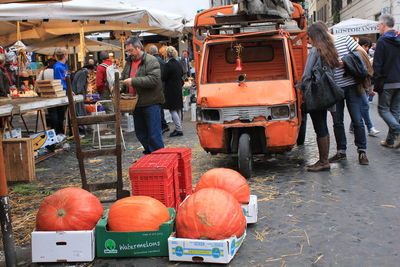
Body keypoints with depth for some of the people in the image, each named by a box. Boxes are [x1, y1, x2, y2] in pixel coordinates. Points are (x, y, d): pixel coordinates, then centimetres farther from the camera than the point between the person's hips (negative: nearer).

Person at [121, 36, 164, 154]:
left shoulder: (151, 61, -10)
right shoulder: (129, 62, 14)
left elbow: (153, 79, -23)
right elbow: (123, 77, 25)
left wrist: (133, 81, -23)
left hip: (150, 103, -8)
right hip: (136, 104, 8)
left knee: (154, 134, -4)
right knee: (140, 133, 16)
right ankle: (149, 154, 29)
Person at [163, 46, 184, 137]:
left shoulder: (168, 65, -16)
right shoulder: (178, 63, 7)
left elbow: (164, 77, -13)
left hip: (171, 90, -8)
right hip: (178, 88, 8)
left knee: (173, 110, -5)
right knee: (178, 109, 13)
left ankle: (178, 129, -8)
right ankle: (179, 128, 19)